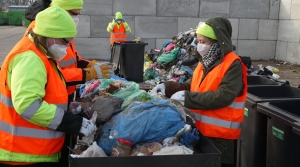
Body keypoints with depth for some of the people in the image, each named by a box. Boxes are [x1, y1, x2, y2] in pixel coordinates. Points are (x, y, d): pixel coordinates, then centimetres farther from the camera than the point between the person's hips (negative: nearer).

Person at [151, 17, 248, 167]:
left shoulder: (232, 64, -16)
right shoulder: (205, 63, 9)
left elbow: (224, 97, -27)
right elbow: (190, 87, 14)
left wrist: (187, 97, -26)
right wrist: (167, 87, -2)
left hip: (221, 136, -8)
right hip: (201, 132, 8)